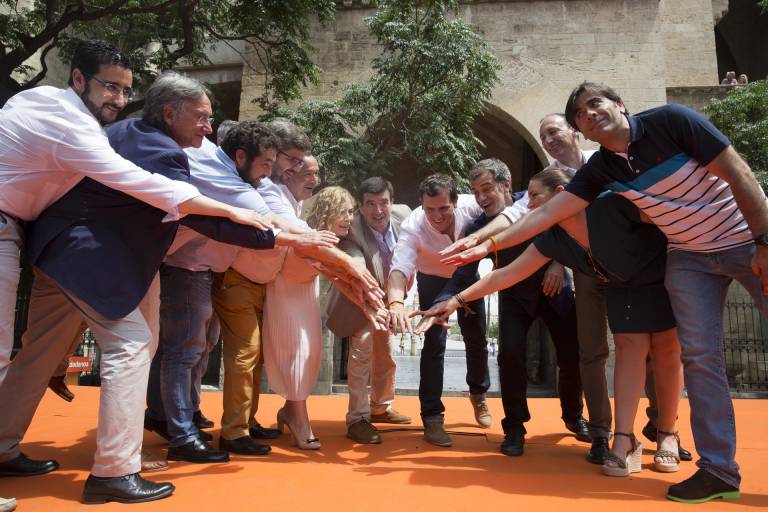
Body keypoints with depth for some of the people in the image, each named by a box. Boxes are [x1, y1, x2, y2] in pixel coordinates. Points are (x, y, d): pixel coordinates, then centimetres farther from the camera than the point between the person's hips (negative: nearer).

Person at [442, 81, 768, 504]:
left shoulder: (670, 120, -17)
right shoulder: (599, 169, -5)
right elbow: (550, 212, -10)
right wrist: (489, 243, -18)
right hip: (689, 257, 3)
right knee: (700, 356, -4)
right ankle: (718, 470, 4)